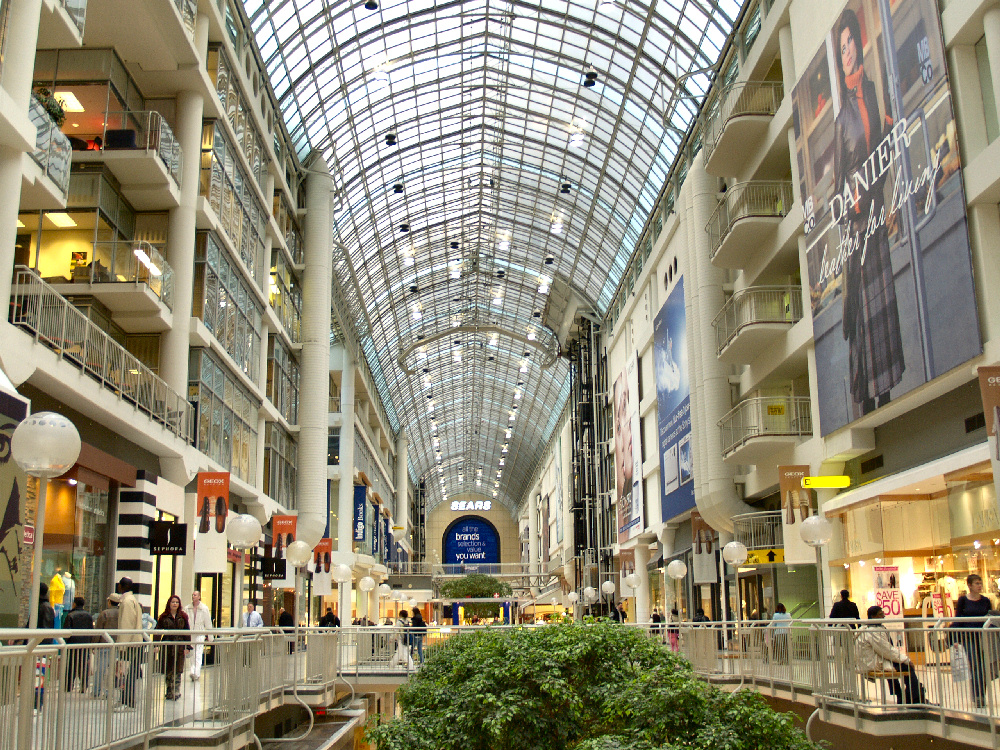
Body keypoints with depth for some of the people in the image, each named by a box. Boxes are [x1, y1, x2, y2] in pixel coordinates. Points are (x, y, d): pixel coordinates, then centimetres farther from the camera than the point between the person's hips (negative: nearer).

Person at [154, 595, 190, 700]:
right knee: (167, 671, 5)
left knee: (177, 671, -4)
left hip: (179, 646, -1)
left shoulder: (183, 616, 6)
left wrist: (187, 646, 0)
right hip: (166, 646, 1)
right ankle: (169, 691, 16)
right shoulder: (164, 617, 5)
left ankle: (176, 691, -3)